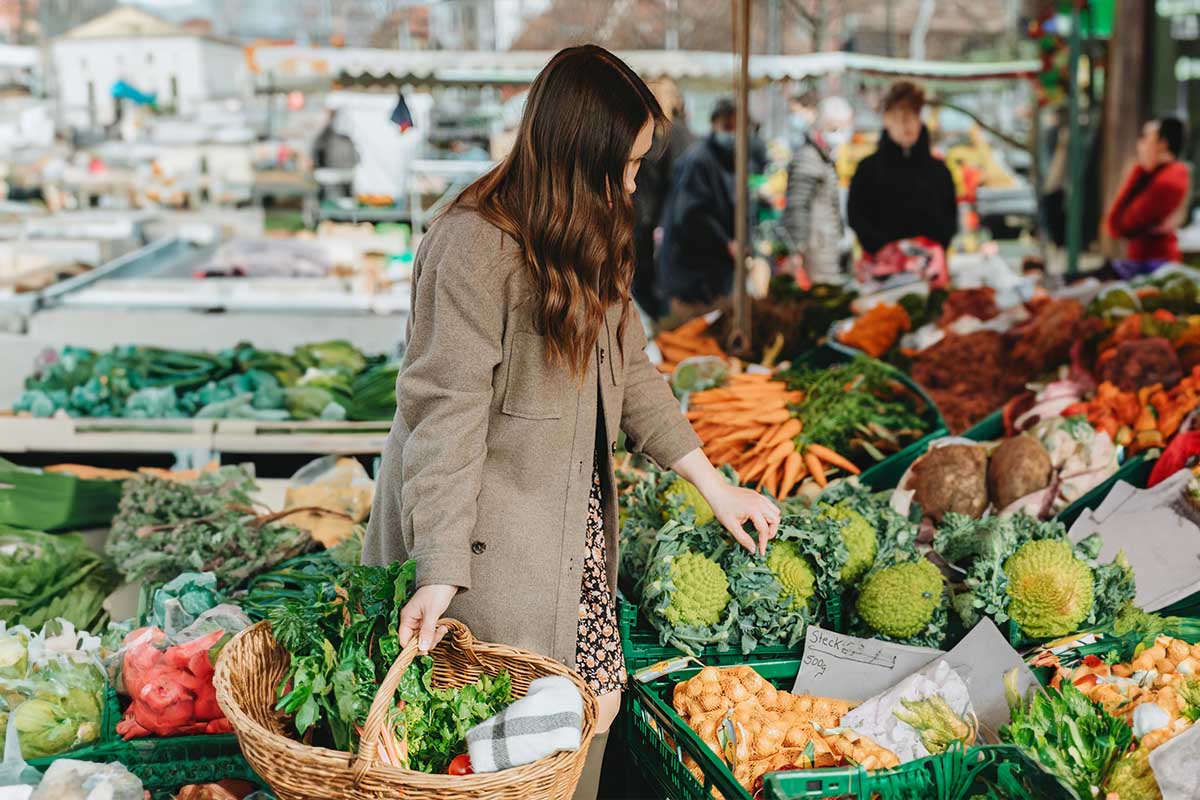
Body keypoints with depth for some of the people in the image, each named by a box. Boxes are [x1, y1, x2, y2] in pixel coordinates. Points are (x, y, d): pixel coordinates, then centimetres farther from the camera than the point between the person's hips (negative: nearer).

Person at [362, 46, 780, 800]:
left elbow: (630, 370, 13)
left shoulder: (588, 239, 8)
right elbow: (445, 412, -23)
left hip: (574, 525, 8)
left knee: (596, 703, 10)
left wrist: (716, 486, 11)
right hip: (493, 537, -8)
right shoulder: (474, 245, -21)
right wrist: (439, 573, -25)